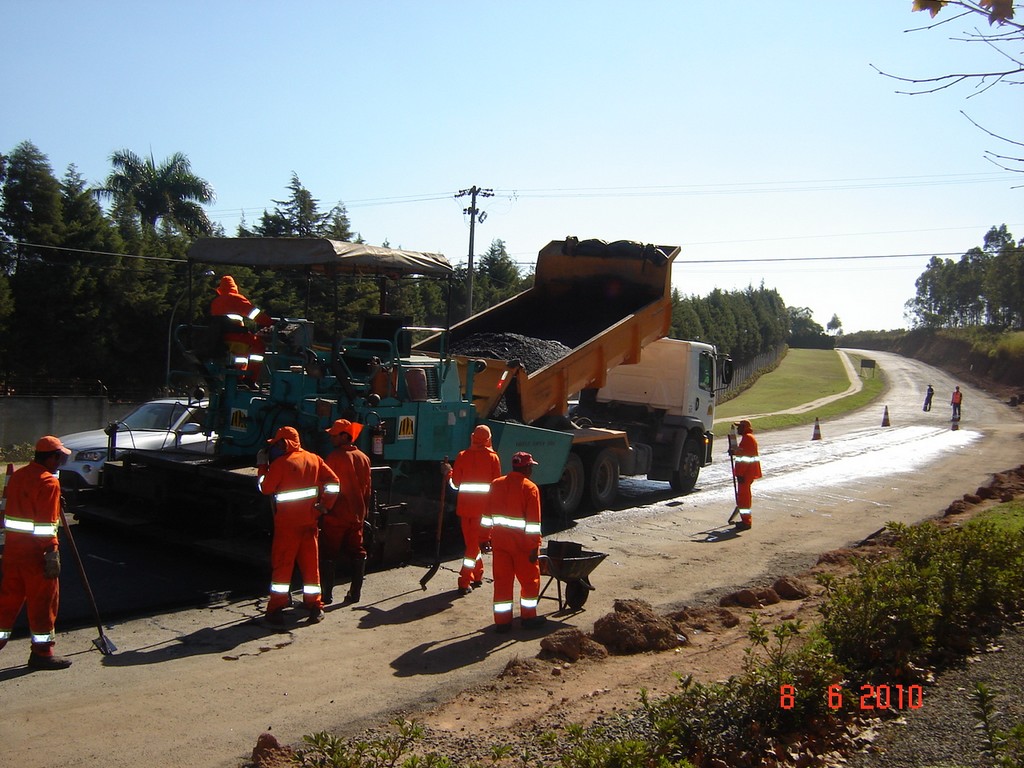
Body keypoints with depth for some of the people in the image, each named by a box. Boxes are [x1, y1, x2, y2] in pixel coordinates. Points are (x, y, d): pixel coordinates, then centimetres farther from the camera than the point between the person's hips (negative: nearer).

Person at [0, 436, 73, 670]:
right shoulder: (48, 482, -15)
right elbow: (46, 524, -19)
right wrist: (52, 555, -17)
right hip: (36, 551, -8)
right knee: (43, 600, 2)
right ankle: (42, 652, 9)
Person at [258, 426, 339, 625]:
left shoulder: (280, 463, -10)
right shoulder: (314, 459, 6)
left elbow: (265, 488, -3)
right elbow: (333, 481, 4)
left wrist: (262, 466, 9)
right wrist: (325, 504, 7)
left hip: (287, 522, -4)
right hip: (310, 521, 5)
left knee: (282, 564, 3)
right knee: (310, 563, 11)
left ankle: (276, 609, 3)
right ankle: (315, 606, 14)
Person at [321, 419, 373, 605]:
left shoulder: (335, 457, -13)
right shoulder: (364, 458, 7)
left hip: (335, 515, -6)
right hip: (357, 515, 6)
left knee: (329, 554, 2)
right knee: (357, 552, 11)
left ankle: (326, 594, 2)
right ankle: (355, 592, 12)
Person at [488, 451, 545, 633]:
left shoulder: (496, 484, 6)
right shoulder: (530, 488, -10)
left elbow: (487, 514, 9)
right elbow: (534, 521, -13)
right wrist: (535, 547, -10)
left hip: (499, 541, 5)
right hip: (521, 543, -5)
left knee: (502, 580, 9)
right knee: (530, 580, 12)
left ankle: (502, 621, 11)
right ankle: (528, 617, 19)